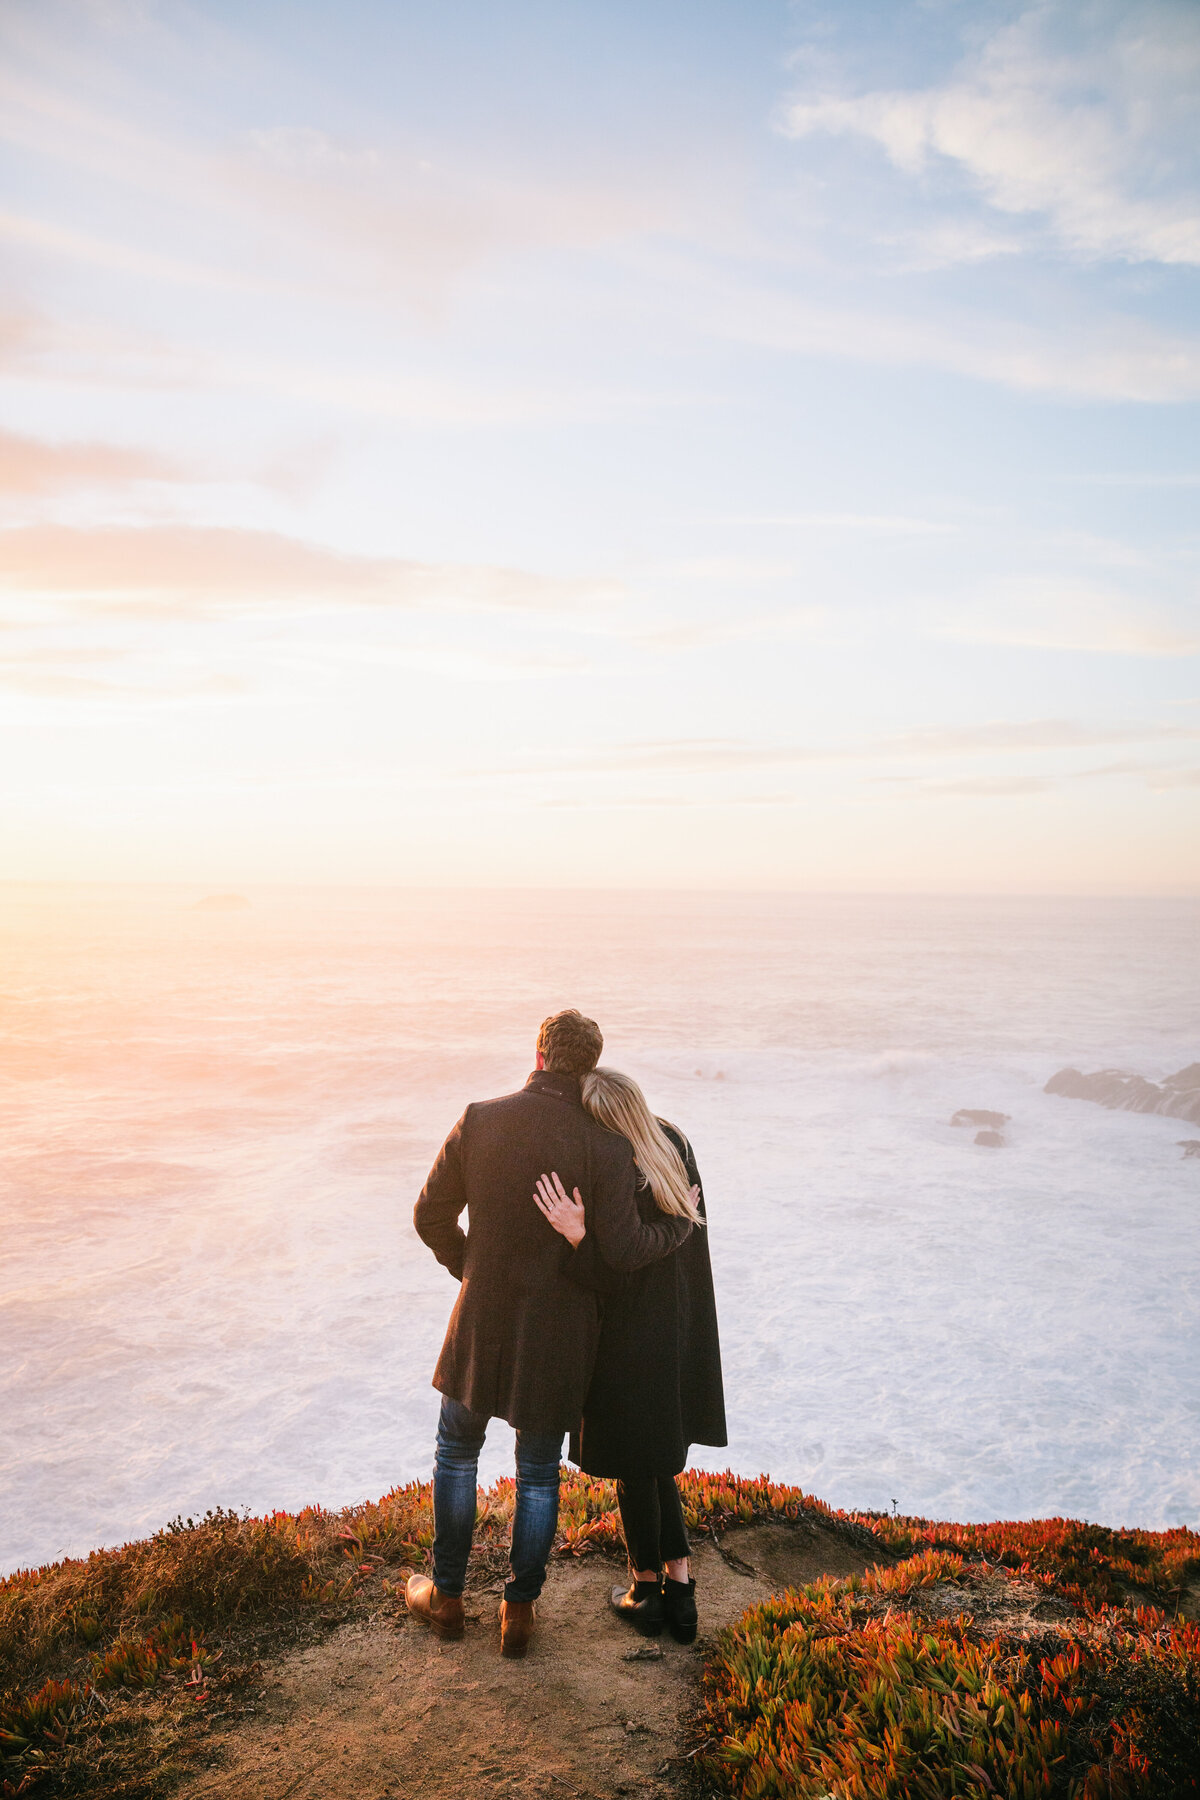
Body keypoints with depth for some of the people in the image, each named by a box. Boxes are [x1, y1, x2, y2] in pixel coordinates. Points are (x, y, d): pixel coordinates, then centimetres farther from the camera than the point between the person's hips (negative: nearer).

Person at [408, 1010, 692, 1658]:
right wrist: (680, 1224, -1)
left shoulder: (479, 1121, -11)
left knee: (456, 1453, 23)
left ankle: (446, 1595, 36)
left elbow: (431, 1216, -2)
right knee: (539, 1472, 18)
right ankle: (519, 1611, 29)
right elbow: (624, 1250, -19)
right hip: (560, 1332, -1)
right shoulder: (605, 1144, -17)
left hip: (483, 1319, 1)